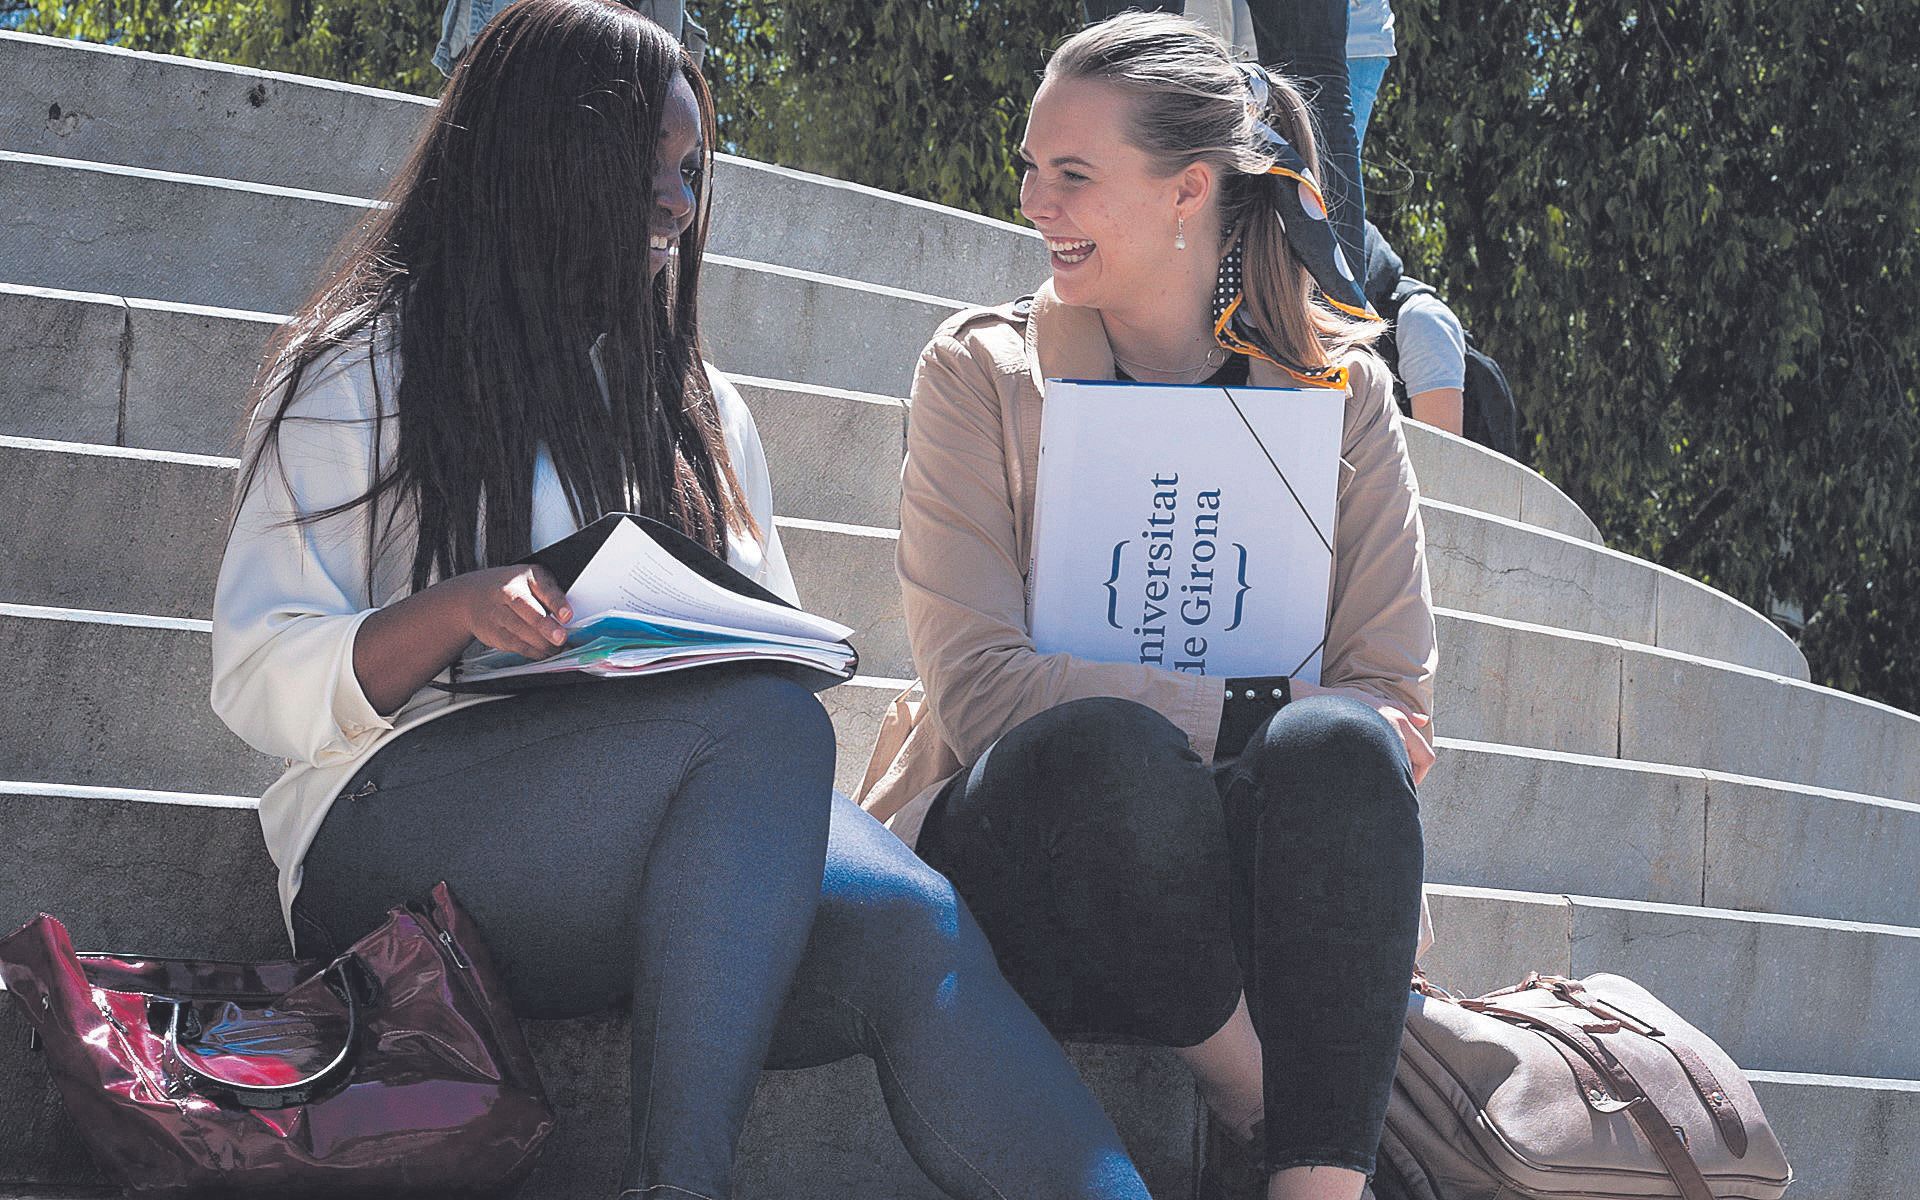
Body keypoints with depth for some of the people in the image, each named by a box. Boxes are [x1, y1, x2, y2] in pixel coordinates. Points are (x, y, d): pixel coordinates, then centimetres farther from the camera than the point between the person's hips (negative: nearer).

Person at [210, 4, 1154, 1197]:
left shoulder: (702, 411, 29)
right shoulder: (362, 374, 12)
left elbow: (784, 650, 26)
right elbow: (259, 681, 3)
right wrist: (454, 610, -16)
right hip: (404, 841, -4)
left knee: (905, 927, -30)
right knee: (767, 722, -34)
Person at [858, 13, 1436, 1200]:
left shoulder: (1339, 387, 9)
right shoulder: (979, 374, 4)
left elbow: (1396, 694, 2)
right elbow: (976, 686, -9)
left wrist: (1317, 739, -21)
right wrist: (1254, 710, -18)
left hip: (1251, 859, 1)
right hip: (1023, 852, -1)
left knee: (1333, 747, -33)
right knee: (1103, 746, -35)